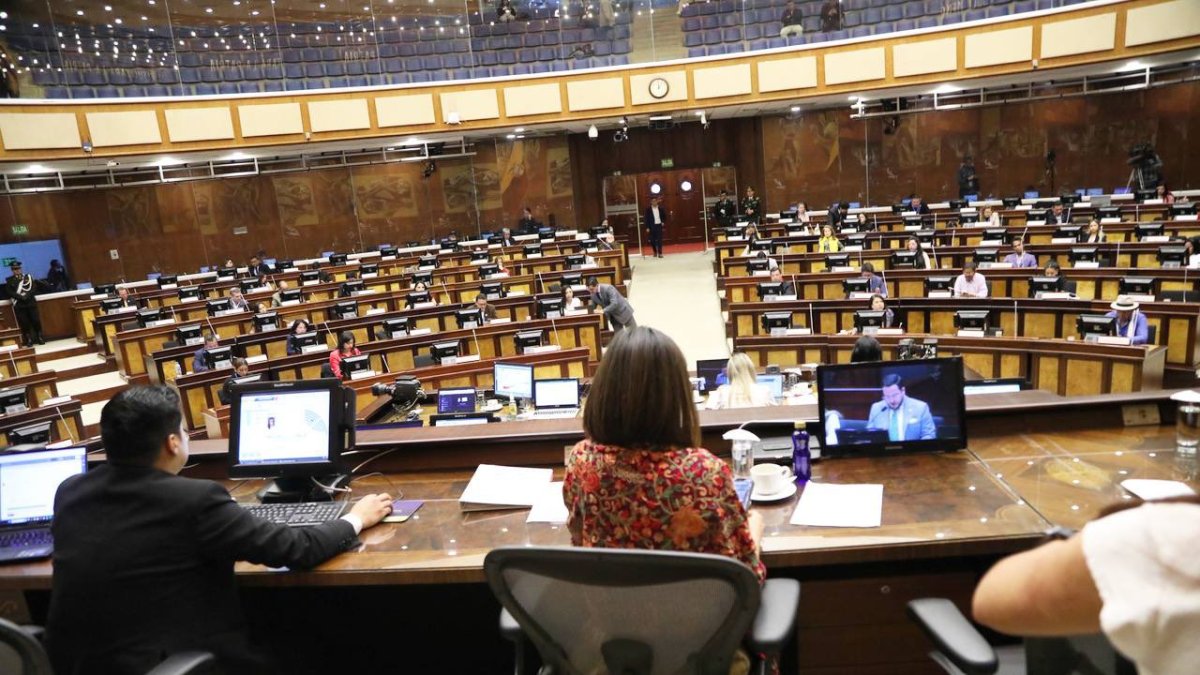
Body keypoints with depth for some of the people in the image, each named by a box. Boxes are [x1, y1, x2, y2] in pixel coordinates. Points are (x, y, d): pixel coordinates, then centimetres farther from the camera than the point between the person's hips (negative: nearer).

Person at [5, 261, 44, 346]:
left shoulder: (28, 277, 10)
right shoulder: (9, 281, 7)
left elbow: (34, 288, 1)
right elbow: (10, 292, -3)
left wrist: (27, 295, -15)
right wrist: (20, 297, -17)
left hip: (31, 303, 1)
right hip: (19, 305, -1)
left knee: (36, 320, 0)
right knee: (24, 323, -2)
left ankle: (40, 338, 10)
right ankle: (29, 340, 3)